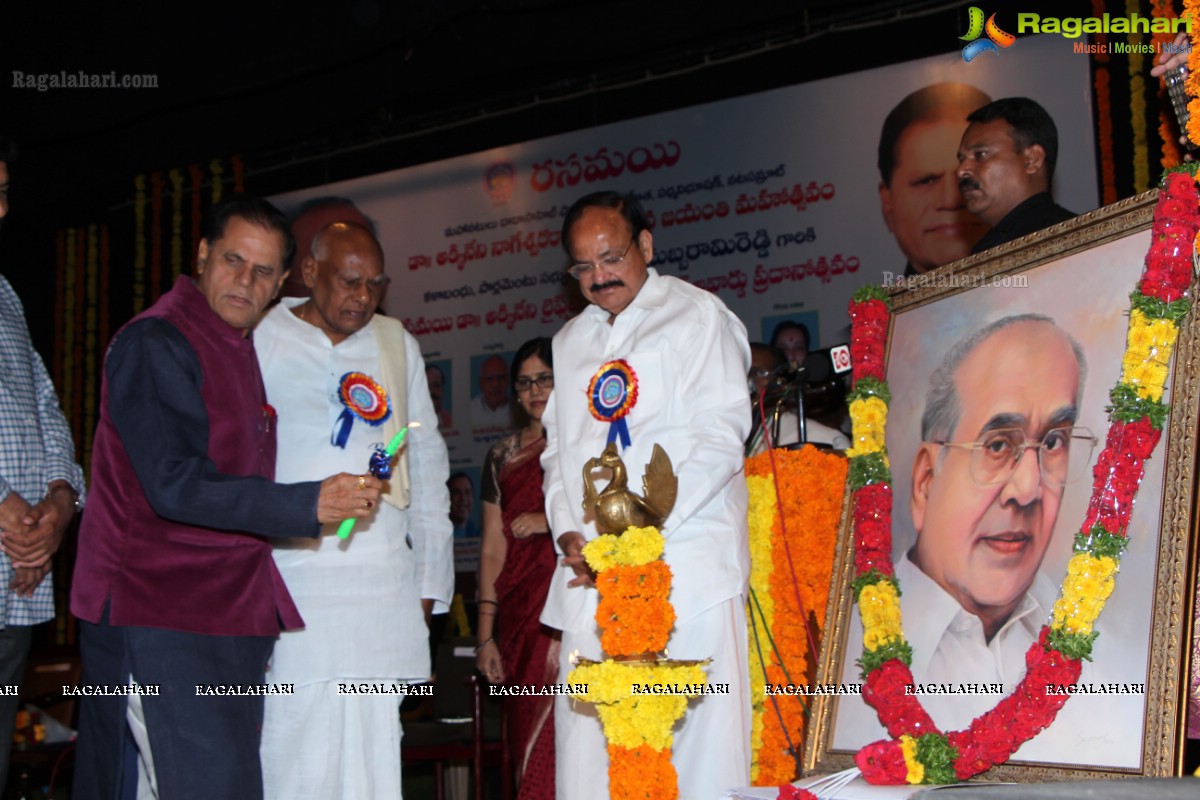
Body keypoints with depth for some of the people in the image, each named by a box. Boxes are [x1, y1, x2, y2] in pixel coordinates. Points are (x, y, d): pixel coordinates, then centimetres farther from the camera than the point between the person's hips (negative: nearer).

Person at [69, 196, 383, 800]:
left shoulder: (239, 349, 19)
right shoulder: (155, 343, -11)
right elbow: (178, 486, -20)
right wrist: (312, 504, -24)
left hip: (227, 612, 9)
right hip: (160, 617, -9)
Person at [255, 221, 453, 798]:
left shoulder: (396, 344, 17)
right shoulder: (259, 341, 6)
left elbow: (427, 461, 19)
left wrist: (432, 574, 13)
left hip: (382, 575, 3)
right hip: (291, 572, -3)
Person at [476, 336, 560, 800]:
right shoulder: (503, 457, 15)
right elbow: (493, 549, 11)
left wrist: (551, 523, -8)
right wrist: (486, 635, 6)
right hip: (521, 611, 3)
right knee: (529, 734, 1)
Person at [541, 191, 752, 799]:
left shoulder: (698, 316, 2)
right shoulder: (571, 342, 22)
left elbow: (718, 441, -7)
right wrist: (567, 531, 3)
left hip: (684, 567, -5)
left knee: (692, 742, -7)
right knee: (587, 743, 2)